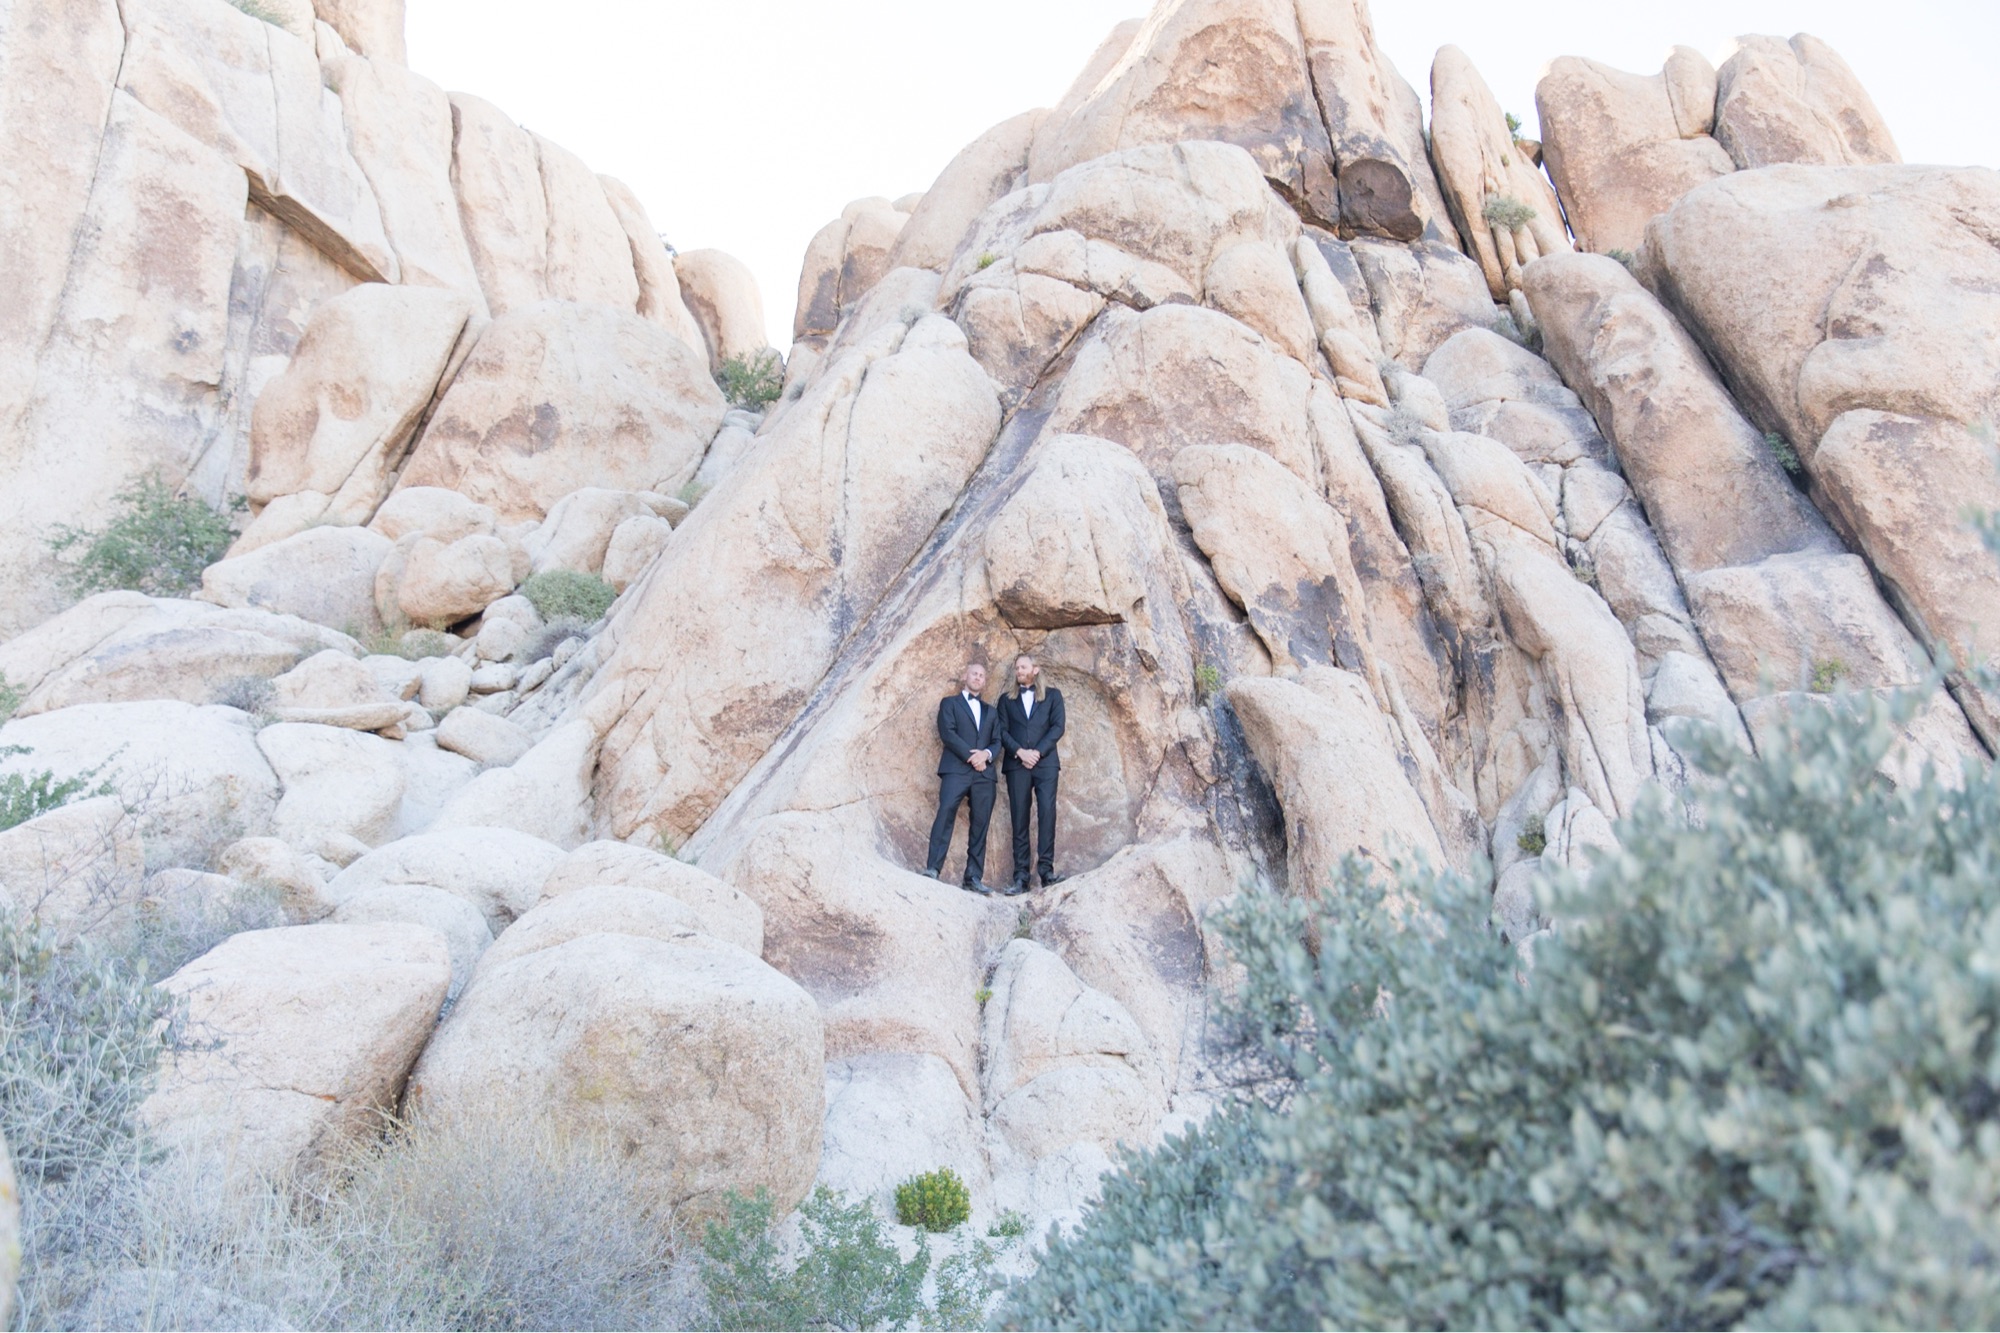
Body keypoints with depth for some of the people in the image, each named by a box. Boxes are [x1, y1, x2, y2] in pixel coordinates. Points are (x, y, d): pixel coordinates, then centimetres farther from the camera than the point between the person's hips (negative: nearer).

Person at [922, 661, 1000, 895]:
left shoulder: (991, 711, 26)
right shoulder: (949, 703, 14)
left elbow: (997, 741, 15)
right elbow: (947, 733, -2)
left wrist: (986, 754, -8)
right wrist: (970, 755, -12)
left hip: (984, 772, 4)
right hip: (956, 769, -4)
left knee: (980, 825, -1)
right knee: (945, 814, -19)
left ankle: (973, 877, -2)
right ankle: (932, 869, -23)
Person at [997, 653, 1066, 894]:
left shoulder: (1052, 696, 14)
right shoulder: (1006, 699, 18)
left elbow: (1058, 727, 2)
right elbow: (1002, 731, 7)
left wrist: (1038, 752, -10)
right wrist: (1020, 752, -9)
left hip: (1045, 763, -1)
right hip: (1016, 765, 1)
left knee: (1047, 813, -14)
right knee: (1019, 819, -3)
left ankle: (1046, 870, -14)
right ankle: (1021, 877, -6)